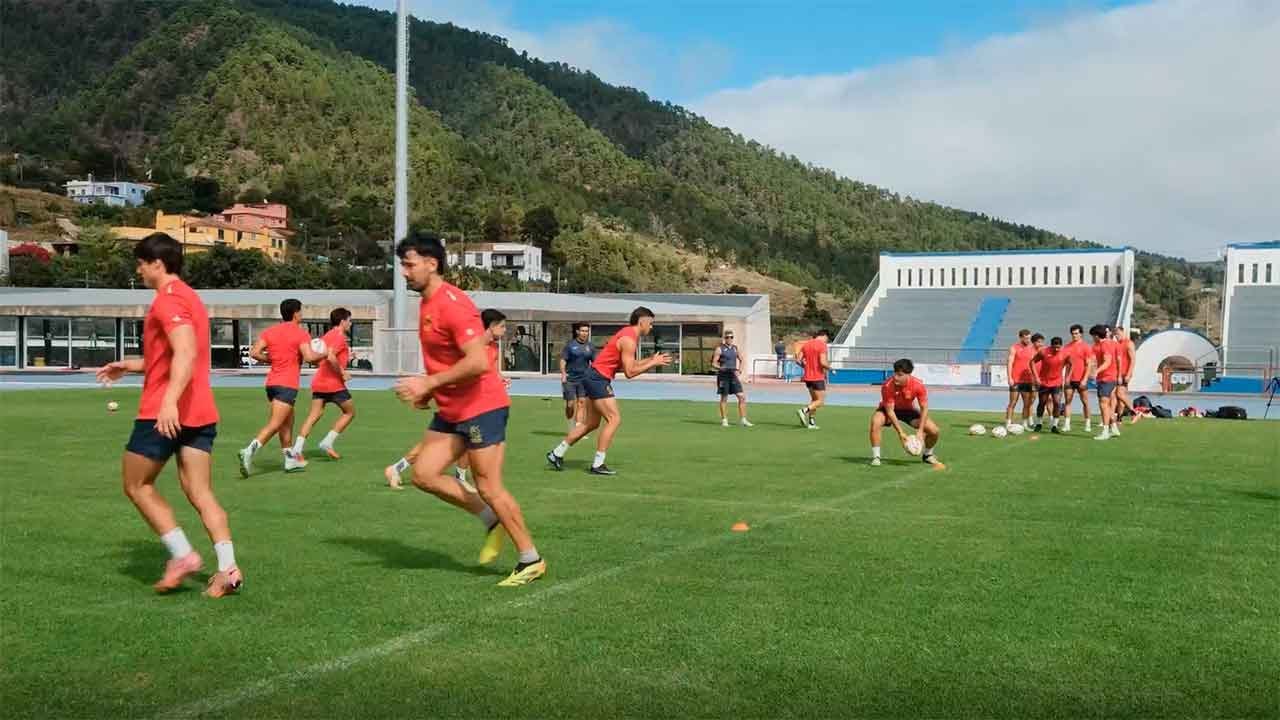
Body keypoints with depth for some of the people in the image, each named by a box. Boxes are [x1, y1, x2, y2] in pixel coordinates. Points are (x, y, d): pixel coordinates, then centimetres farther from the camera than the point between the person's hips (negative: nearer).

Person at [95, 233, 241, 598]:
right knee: (200, 494, 4)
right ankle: (228, 568, -6)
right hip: (200, 413, 9)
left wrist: (170, 401, -37)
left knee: (137, 486, 8)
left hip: (164, 413, -9)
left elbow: (186, 353, -27)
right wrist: (130, 366, 34)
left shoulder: (168, 299, -11)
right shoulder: (189, 297, 20)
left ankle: (183, 554, 0)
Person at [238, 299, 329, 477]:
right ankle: (249, 451, -26)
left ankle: (291, 460, 25)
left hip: (272, 382, 7)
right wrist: (325, 355, 1)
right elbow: (309, 357, -18)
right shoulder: (300, 333, -7)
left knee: (287, 422, 19)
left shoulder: (270, 331, 10)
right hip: (288, 384, -7)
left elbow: (254, 353, 3)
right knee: (274, 425, -10)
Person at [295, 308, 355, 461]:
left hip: (319, 381, 8)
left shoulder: (327, 335, 17)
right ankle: (328, 442, 1)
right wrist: (342, 373, -14)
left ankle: (297, 448, -7)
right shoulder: (339, 336, -10)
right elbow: (330, 357, -25)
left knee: (314, 415, 5)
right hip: (334, 383, -8)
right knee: (350, 412, 9)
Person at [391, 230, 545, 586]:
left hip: (481, 406, -10)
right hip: (451, 410, 10)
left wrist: (429, 383, -23)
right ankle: (492, 522, 18)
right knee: (423, 474, 6)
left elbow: (478, 361, -28)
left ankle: (531, 560, 11)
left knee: (489, 487, -3)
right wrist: (428, 391, 11)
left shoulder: (452, 304, -19)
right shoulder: (426, 304, 12)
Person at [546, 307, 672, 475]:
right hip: (598, 379, -10)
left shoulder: (630, 335, 14)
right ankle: (597, 464, -7)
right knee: (614, 419, -10)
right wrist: (652, 363, -12)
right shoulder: (629, 340, -18)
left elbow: (630, 364, 19)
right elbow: (630, 372, -20)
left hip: (594, 378, 10)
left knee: (592, 423, 13)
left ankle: (557, 454, 19)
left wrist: (652, 360, 10)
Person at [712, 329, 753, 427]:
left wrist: (739, 370, 10)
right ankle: (724, 420, 12)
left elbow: (741, 360, 26)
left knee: (742, 397, -3)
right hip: (723, 376, -5)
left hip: (733, 375, 5)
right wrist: (721, 368, -25)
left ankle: (742, 419, 2)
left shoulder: (735, 348, 11)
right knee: (724, 398, 2)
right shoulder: (720, 349, -4)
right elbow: (714, 363, -7)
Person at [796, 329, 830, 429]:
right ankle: (804, 410, -17)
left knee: (814, 399, 18)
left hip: (808, 377, 7)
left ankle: (811, 422, 13)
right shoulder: (822, 345, -12)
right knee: (821, 401, 1)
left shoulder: (806, 344, 8)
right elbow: (823, 362, -21)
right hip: (818, 377, -7)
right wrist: (829, 367, -2)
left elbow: (798, 359, 6)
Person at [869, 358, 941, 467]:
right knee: (876, 422, -36)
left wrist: (920, 432, -24)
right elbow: (890, 411, -28)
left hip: (908, 410, 2)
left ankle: (928, 455, 20)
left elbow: (924, 408, -17)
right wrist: (900, 433, -32)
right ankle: (876, 457, -20)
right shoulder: (887, 386, -33)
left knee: (933, 430, -12)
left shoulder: (918, 385, -27)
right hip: (889, 409, -2)